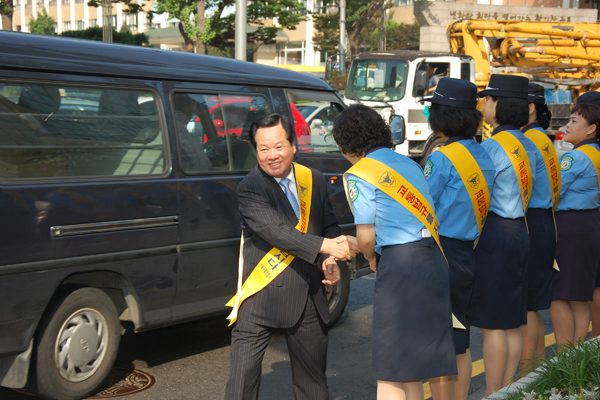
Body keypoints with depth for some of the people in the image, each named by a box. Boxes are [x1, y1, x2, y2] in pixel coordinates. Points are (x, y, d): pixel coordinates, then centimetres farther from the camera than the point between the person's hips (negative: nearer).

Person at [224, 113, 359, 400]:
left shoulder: (315, 181, 8)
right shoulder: (250, 189, -9)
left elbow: (329, 225, 15)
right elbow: (275, 231, -21)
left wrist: (330, 261, -5)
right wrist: (324, 246, -30)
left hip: (308, 296, 5)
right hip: (261, 297, -4)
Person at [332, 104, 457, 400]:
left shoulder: (360, 175, -6)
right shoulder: (408, 163, 17)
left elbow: (366, 237, -8)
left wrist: (372, 259, 14)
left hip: (399, 265, -8)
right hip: (434, 260, 8)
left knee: (390, 374, 0)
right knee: (413, 363, 17)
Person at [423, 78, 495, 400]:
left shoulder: (442, 159, -16)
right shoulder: (483, 156, 7)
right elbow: (475, 209, 11)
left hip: (440, 255, -8)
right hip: (467, 255, 8)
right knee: (459, 343, 17)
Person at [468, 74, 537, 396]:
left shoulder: (492, 147, -14)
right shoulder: (527, 146, 12)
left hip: (494, 234, -9)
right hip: (519, 232, 9)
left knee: (493, 324, -3)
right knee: (512, 324, 13)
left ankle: (492, 395, 4)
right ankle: (505, 390, 21)